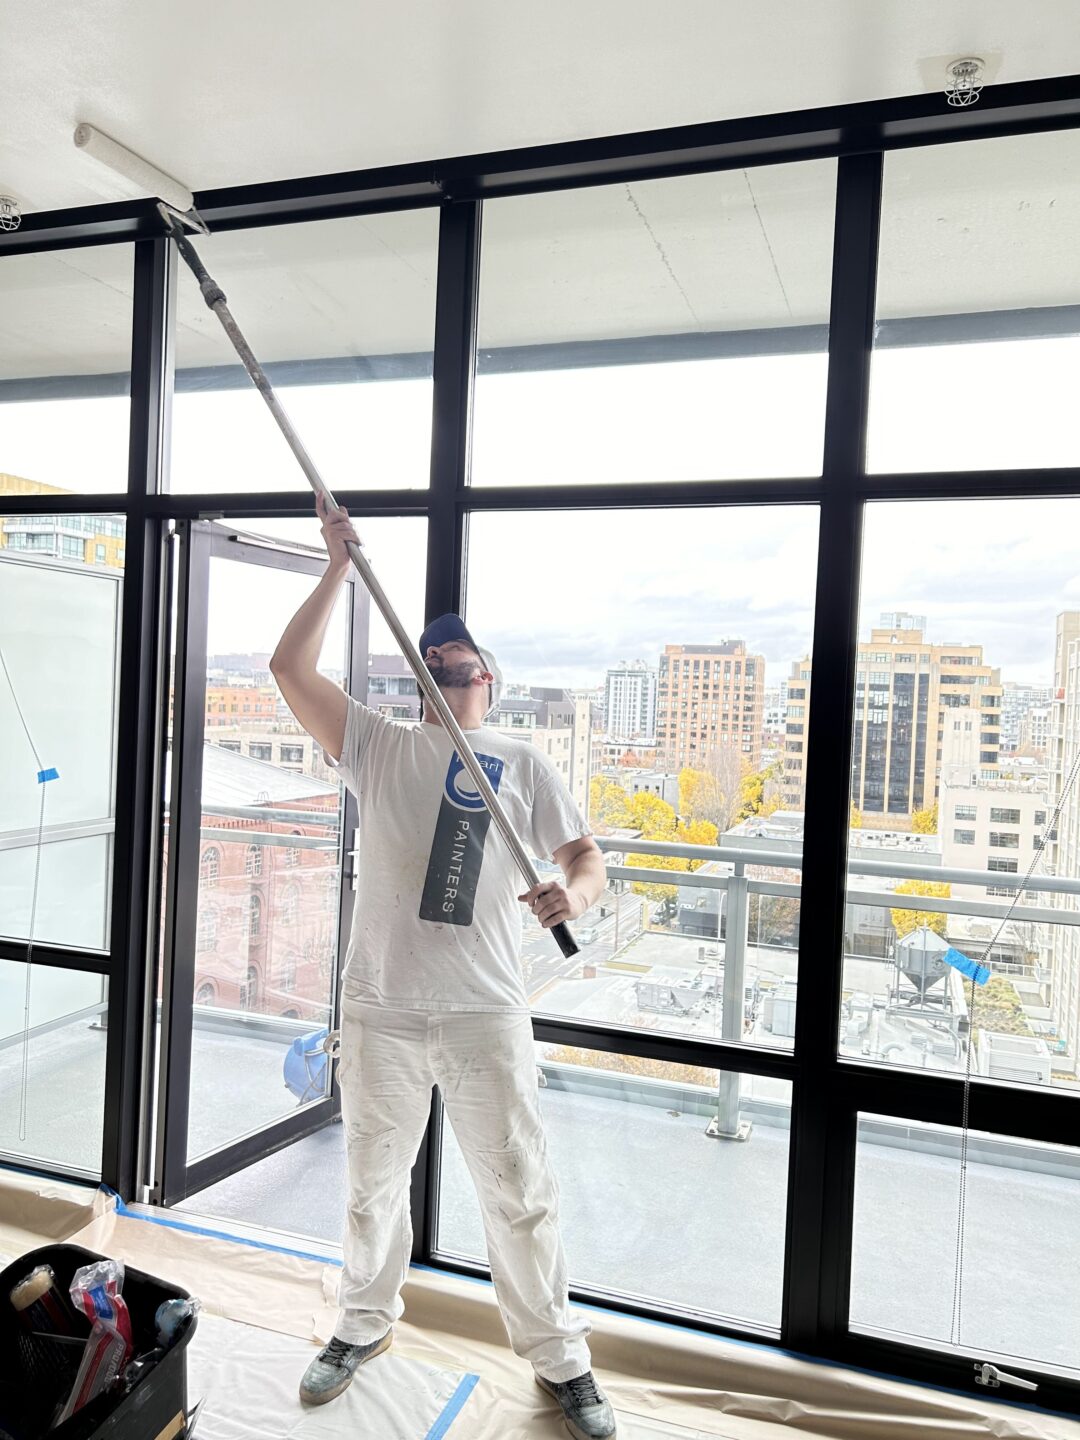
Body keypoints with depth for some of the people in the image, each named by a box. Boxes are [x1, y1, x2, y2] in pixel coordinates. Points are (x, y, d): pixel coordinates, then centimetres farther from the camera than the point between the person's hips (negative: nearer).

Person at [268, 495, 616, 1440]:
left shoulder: (521, 762, 4)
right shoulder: (379, 745, 5)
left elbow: (585, 853, -1)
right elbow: (290, 668, -5)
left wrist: (575, 891, -25)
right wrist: (340, 567, -4)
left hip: (486, 1014, -1)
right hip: (381, 1008, 2)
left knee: (520, 1193, 8)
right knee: (374, 1182, 20)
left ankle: (561, 1360, 29)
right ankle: (365, 1325, 44)